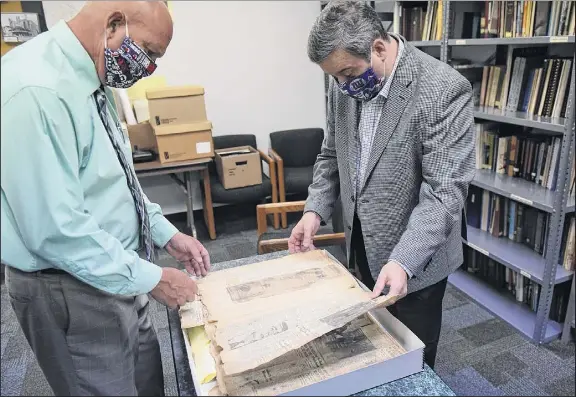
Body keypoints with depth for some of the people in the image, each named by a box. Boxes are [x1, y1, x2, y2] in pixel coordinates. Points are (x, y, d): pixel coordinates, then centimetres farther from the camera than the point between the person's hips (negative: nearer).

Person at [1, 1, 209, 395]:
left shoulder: (93, 82, 5)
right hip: (71, 292, -9)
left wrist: (166, 234, 7)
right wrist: (151, 277, -19)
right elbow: (57, 229, -28)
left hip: (114, 276, 9)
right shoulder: (37, 89, -26)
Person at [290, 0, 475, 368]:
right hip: (362, 245, 6)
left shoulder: (444, 90, -23)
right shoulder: (346, 84, -3)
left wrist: (403, 260, -33)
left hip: (416, 257, -5)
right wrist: (315, 210, -6)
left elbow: (444, 190, -25)